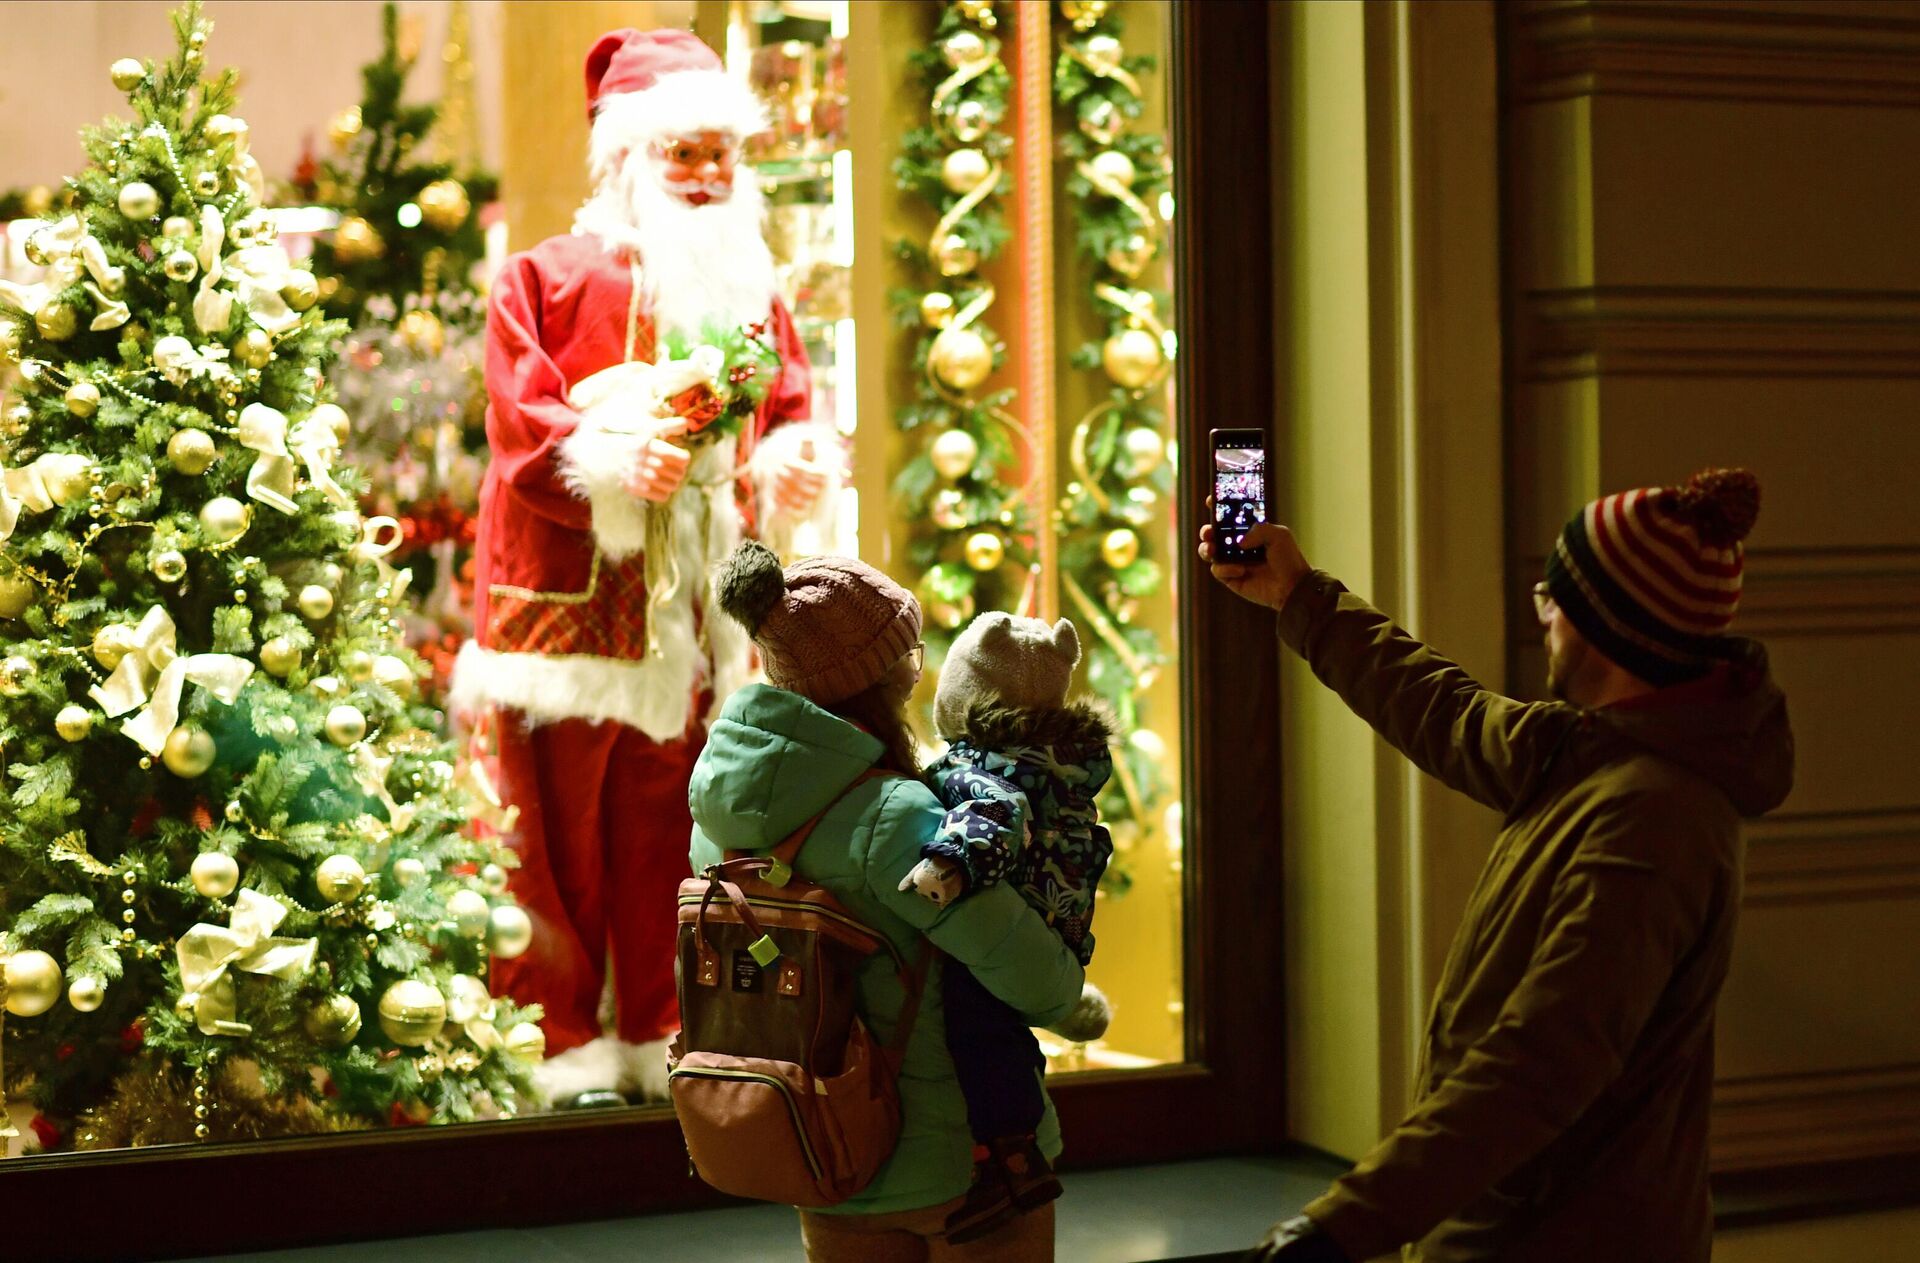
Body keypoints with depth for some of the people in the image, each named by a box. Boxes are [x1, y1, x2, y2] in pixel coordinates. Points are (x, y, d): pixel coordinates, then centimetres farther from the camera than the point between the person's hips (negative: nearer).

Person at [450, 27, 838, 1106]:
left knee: (672, 835, 8)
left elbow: (786, 413, 17)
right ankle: (566, 1045, 6)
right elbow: (520, 427, -8)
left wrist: (792, 461, -5)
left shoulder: (753, 293, 16)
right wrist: (618, 458, -22)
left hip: (699, 612, 5)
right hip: (570, 603, -4)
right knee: (561, 835, -3)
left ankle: (662, 1039, 17)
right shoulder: (549, 280, 0)